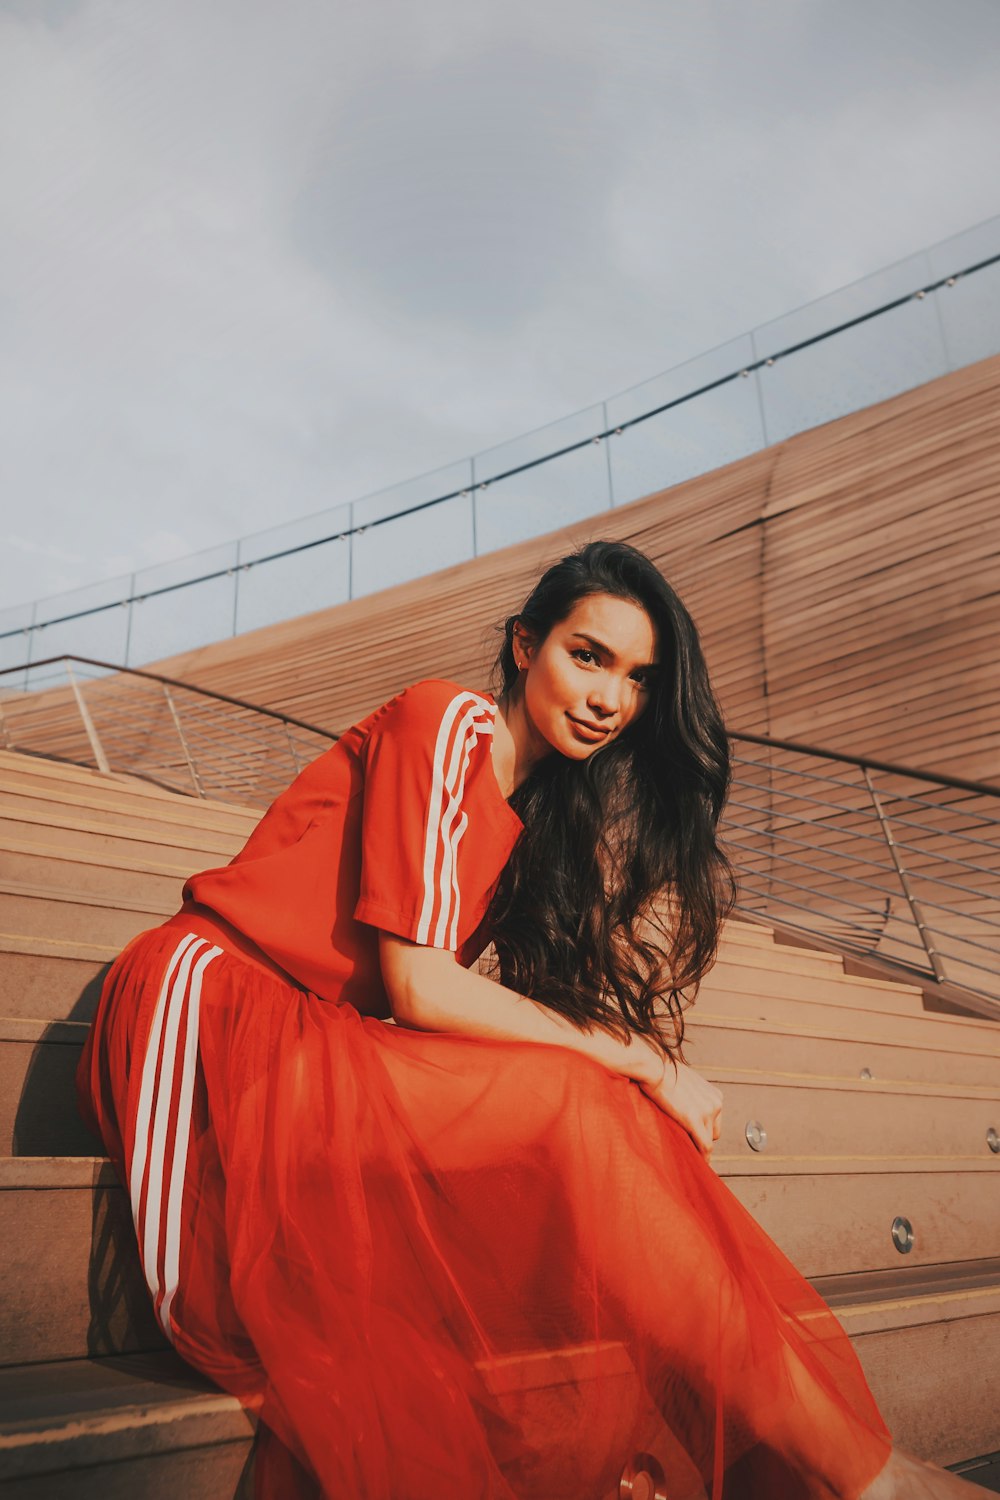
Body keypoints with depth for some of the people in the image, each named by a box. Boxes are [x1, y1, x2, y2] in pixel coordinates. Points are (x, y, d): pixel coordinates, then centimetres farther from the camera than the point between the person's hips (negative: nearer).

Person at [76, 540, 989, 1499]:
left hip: (320, 1040, 8)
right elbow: (419, 989, -18)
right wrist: (640, 1064, -14)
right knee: (582, 1113, -24)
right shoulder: (447, 722, -11)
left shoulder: (538, 805, 13)